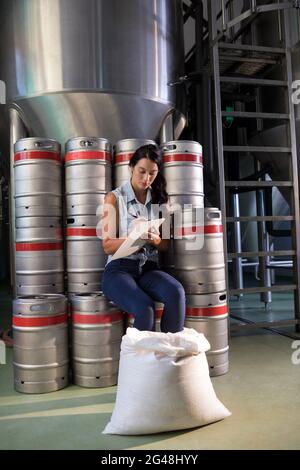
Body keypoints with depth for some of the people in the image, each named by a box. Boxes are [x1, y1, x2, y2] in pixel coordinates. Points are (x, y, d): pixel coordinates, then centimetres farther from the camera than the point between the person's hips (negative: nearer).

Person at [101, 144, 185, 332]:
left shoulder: (160, 199, 15)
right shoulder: (115, 198, 4)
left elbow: (166, 245, 15)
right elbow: (108, 246, -1)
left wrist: (155, 240, -10)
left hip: (149, 269, 3)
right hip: (120, 269, -3)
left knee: (177, 293, -30)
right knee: (145, 308, -32)